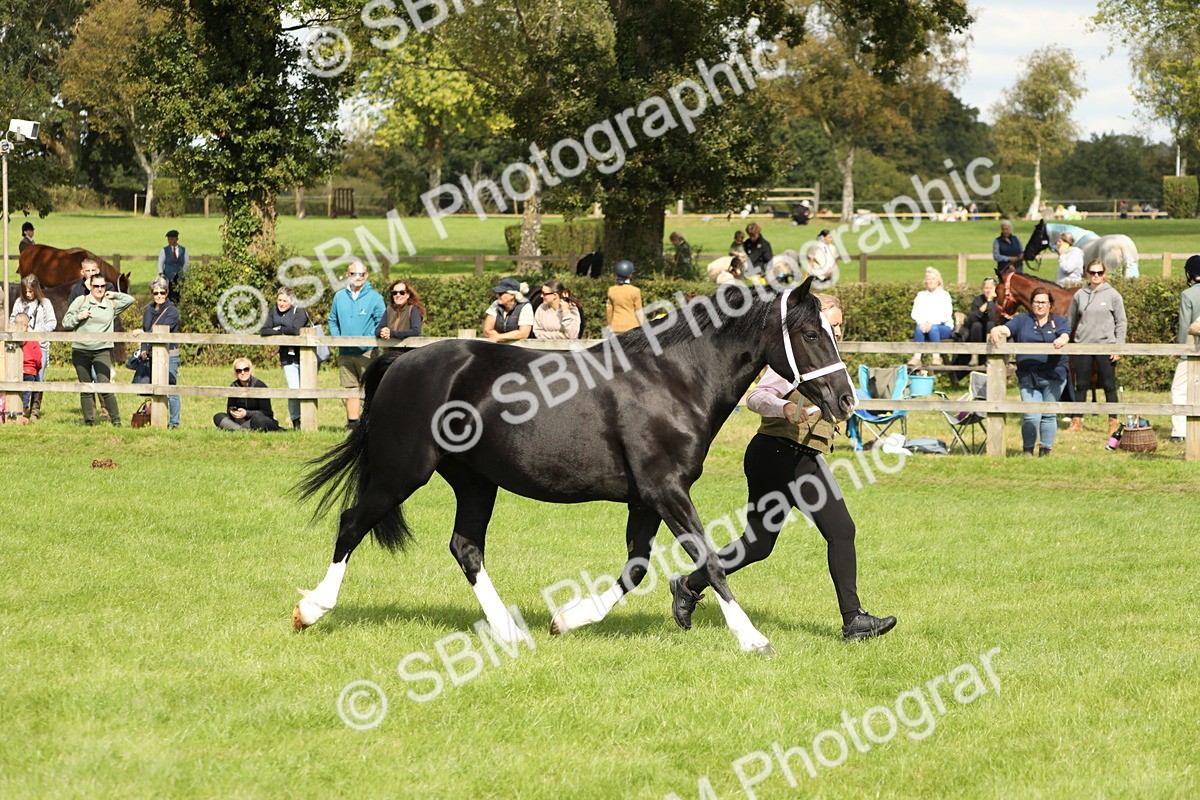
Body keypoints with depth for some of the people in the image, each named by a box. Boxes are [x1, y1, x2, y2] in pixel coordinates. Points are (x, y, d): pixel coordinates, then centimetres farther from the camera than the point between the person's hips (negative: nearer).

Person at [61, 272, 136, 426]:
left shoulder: (111, 305, 12)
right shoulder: (81, 301, 8)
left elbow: (130, 300, 7)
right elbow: (66, 322, 8)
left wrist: (113, 295, 10)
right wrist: (78, 317, -10)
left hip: (102, 351, -1)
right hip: (81, 351, 1)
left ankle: (116, 420, -5)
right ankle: (89, 420, 12)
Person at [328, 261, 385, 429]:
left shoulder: (374, 298, -1)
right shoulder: (339, 297, 11)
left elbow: (381, 323, -2)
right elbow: (333, 321, 20)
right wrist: (336, 338, 4)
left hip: (367, 352, -4)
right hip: (345, 352, 4)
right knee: (350, 388, 7)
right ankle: (352, 421, 11)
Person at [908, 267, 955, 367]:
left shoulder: (944, 295, 7)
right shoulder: (921, 295, 17)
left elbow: (946, 314, -5)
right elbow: (915, 313, 6)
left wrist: (931, 323, -20)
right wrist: (922, 323, -17)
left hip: (944, 327, -2)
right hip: (924, 325, 2)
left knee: (933, 328, -37)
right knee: (919, 328, -33)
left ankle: (937, 357, -36)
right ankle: (917, 357, -43)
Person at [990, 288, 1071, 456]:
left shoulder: (1059, 321, 11)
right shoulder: (1022, 321, 13)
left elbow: (1065, 335, -7)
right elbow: (1006, 329, -3)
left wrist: (1061, 340, -32)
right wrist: (996, 331, -26)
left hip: (1053, 376, 0)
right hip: (1028, 377, 0)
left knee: (1048, 415, 5)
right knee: (1031, 417, -8)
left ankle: (1046, 449, 18)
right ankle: (1027, 449, 10)